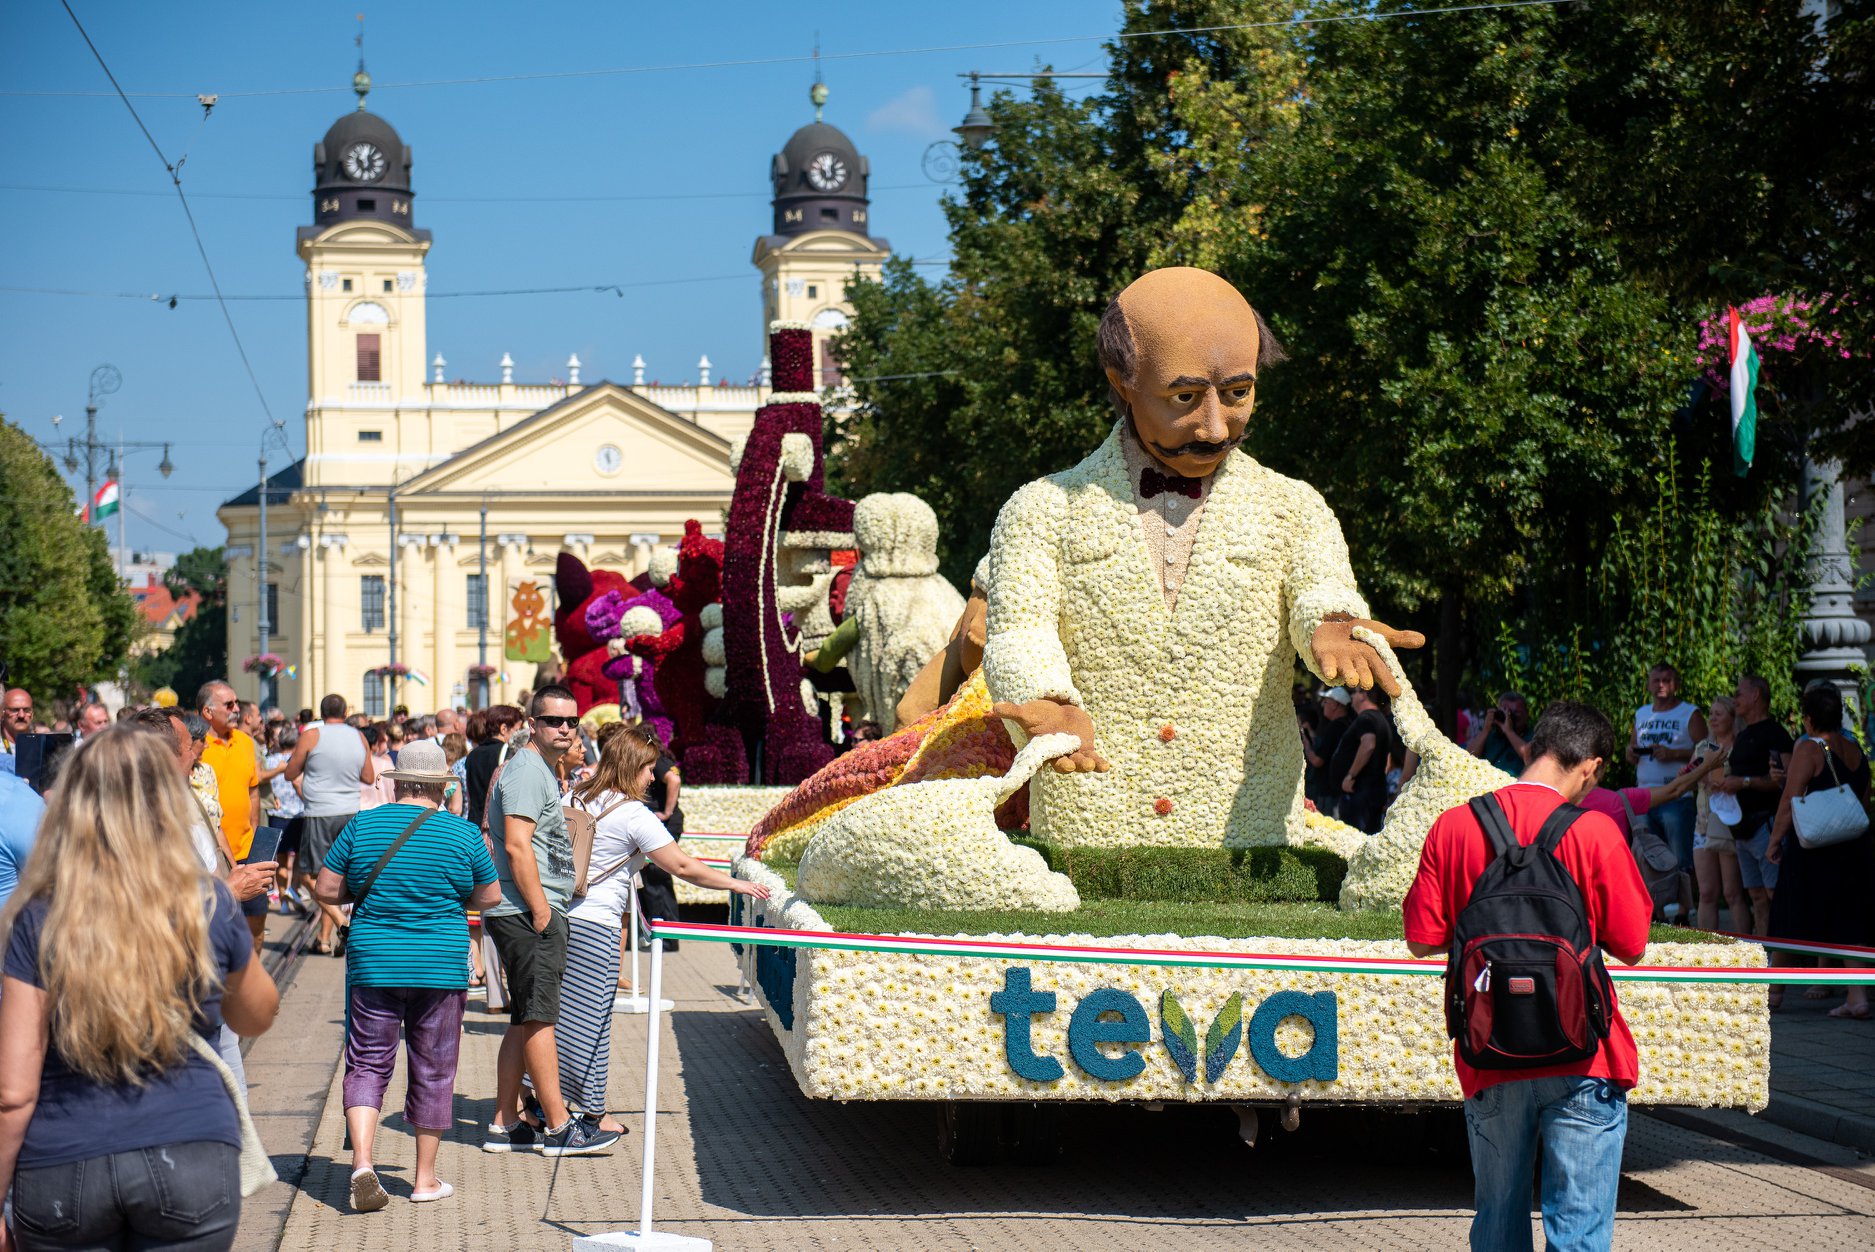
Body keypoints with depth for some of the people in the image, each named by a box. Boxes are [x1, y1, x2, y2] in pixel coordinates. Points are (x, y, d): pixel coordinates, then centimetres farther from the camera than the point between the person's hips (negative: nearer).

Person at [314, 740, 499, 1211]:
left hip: (372, 965, 0)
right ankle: (425, 1179, 18)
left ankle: (362, 1162, -14)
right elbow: (489, 897, 6)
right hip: (440, 968, 0)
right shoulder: (463, 834, -4)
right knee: (432, 1070, 11)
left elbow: (325, 890, 2)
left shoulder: (361, 826, -2)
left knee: (367, 1065, 7)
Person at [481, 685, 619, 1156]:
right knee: (538, 1017, -7)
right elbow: (517, 846, -21)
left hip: (536, 913, 11)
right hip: (527, 913, -11)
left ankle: (504, 1125, 16)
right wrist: (540, 910, -21)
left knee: (525, 1021, 12)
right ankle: (559, 1127, -5)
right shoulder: (526, 771, -12)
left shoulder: (543, 771, 21)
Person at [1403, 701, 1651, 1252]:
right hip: (1582, 1062, -3)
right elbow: (1631, 947, -2)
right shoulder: (1595, 832, -8)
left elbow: (1422, 941, 2)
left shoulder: (1453, 826, -1)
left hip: (1490, 1062, 3)